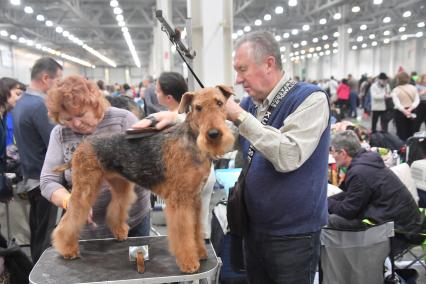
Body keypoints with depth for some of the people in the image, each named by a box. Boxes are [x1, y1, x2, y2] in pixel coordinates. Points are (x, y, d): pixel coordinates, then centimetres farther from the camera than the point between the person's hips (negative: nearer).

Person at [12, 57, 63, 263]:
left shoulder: (22, 102, 9)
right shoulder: (39, 105, -22)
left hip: (30, 176, 9)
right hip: (44, 179, -9)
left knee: (37, 232, 19)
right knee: (45, 237, 2)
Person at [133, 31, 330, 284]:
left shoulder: (311, 99, -15)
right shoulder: (250, 104, 6)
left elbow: (288, 158, -27)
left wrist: (240, 116, -22)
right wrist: (174, 118, -3)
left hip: (293, 235, -6)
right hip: (255, 229, 6)